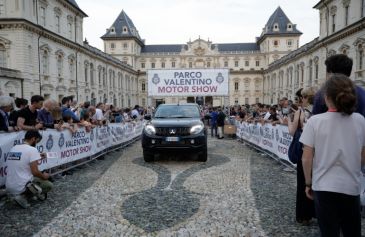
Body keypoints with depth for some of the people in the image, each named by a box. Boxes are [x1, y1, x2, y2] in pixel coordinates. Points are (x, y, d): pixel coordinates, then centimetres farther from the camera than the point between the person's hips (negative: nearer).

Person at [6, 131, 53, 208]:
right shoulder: (32, 150, -16)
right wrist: (44, 176, 2)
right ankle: (23, 196, -4)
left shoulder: (13, 148, 8)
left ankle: (20, 194, 7)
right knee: (49, 185, 13)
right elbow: (35, 172, -18)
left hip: (9, 188, 8)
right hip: (21, 187, -8)